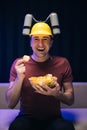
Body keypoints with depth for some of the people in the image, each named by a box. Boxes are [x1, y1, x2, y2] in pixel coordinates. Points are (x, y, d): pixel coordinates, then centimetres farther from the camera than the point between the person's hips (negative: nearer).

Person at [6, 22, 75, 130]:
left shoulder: (62, 63, -1)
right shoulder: (19, 64, -2)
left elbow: (70, 100, 5)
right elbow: (10, 104, -4)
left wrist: (57, 94, -18)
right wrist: (19, 78, -20)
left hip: (53, 118, 1)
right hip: (27, 117, 0)